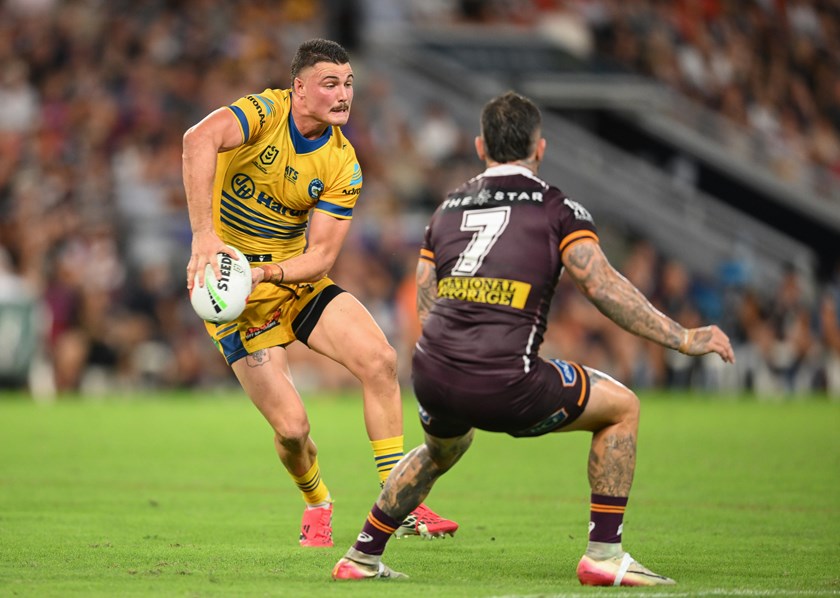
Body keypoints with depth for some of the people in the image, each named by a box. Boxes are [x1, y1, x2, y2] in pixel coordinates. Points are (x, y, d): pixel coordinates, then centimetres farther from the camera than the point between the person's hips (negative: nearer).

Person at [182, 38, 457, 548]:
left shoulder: (342, 165, -6)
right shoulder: (265, 113, -19)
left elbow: (322, 254, -9)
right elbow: (200, 140, -40)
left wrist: (265, 272, -28)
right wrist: (203, 235, -48)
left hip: (297, 281, 5)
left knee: (380, 360, -13)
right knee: (291, 427, -12)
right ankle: (318, 505, 22)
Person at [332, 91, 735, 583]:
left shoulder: (448, 208, 21)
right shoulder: (558, 208, 5)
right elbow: (603, 287, -6)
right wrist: (683, 339, -3)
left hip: (432, 376, 6)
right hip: (505, 385, -6)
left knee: (442, 449, 39)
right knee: (622, 407, 15)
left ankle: (363, 557, 38)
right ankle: (604, 554, 9)